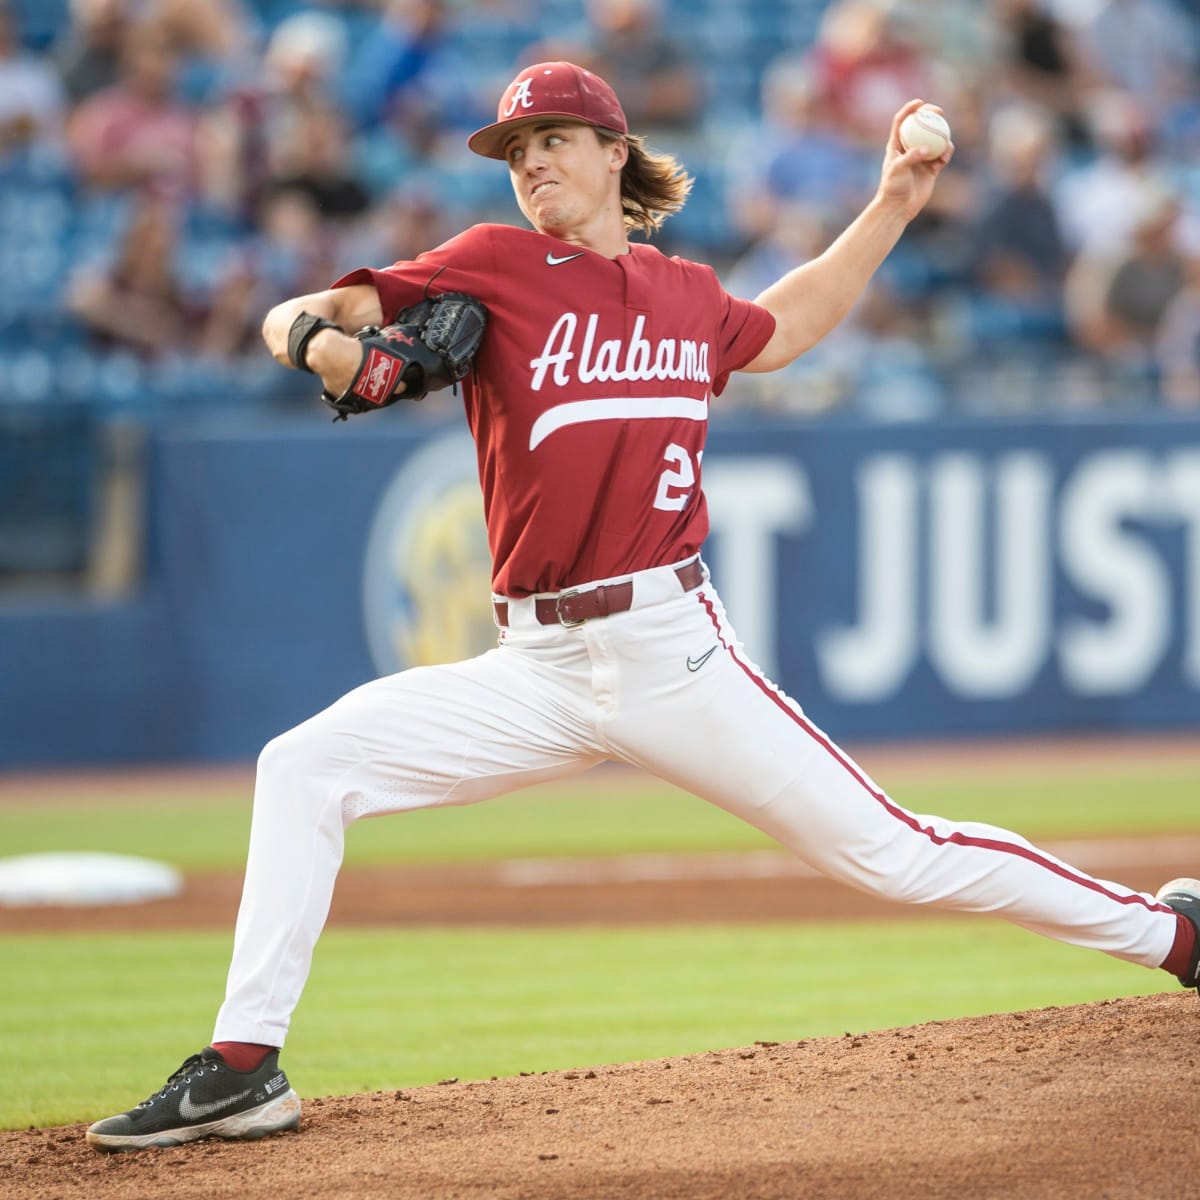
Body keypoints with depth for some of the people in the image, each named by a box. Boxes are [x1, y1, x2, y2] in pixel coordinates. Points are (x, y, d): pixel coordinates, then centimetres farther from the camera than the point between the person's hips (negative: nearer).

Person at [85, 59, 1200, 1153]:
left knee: (889, 852, -4)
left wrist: (892, 206, 29)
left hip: (673, 652, -1)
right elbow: (292, 318, -4)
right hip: (536, 673, 1)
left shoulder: (689, 297, 10)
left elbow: (783, 327, 35)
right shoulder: (495, 266, 3)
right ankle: (244, 1069, -8)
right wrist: (318, 340, -28)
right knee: (305, 765, -12)